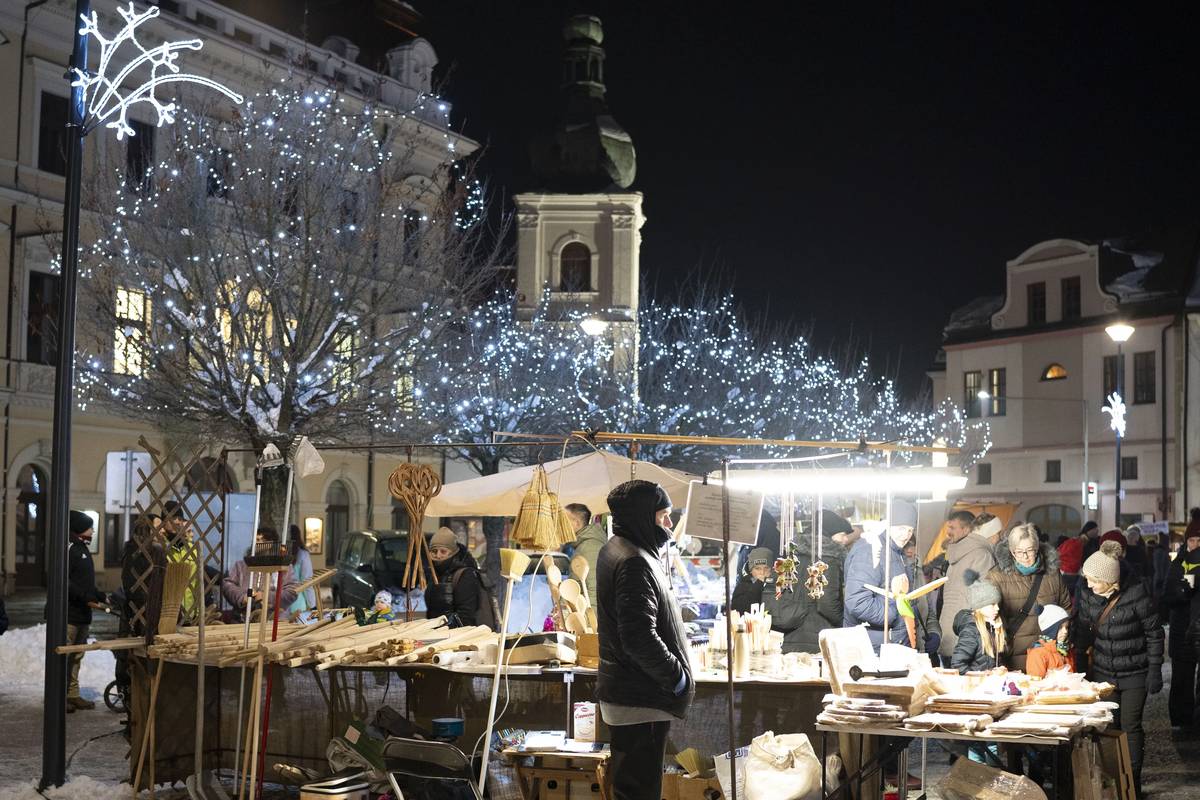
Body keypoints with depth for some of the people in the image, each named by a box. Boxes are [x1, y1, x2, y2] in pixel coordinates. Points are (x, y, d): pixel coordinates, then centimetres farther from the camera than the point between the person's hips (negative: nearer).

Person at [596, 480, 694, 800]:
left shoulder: (616, 549, 11)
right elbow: (640, 637, -28)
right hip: (640, 700, -11)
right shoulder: (634, 563, -21)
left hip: (622, 690, 11)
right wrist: (678, 677, -17)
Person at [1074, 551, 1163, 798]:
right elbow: (1083, 633, 6)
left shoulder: (1136, 594, -18)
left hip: (1134, 674, -4)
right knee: (1108, 726, 6)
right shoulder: (1087, 595, -5)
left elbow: (1154, 633, -9)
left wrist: (1155, 670, -10)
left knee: (1130, 726, 2)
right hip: (1102, 673, 4)